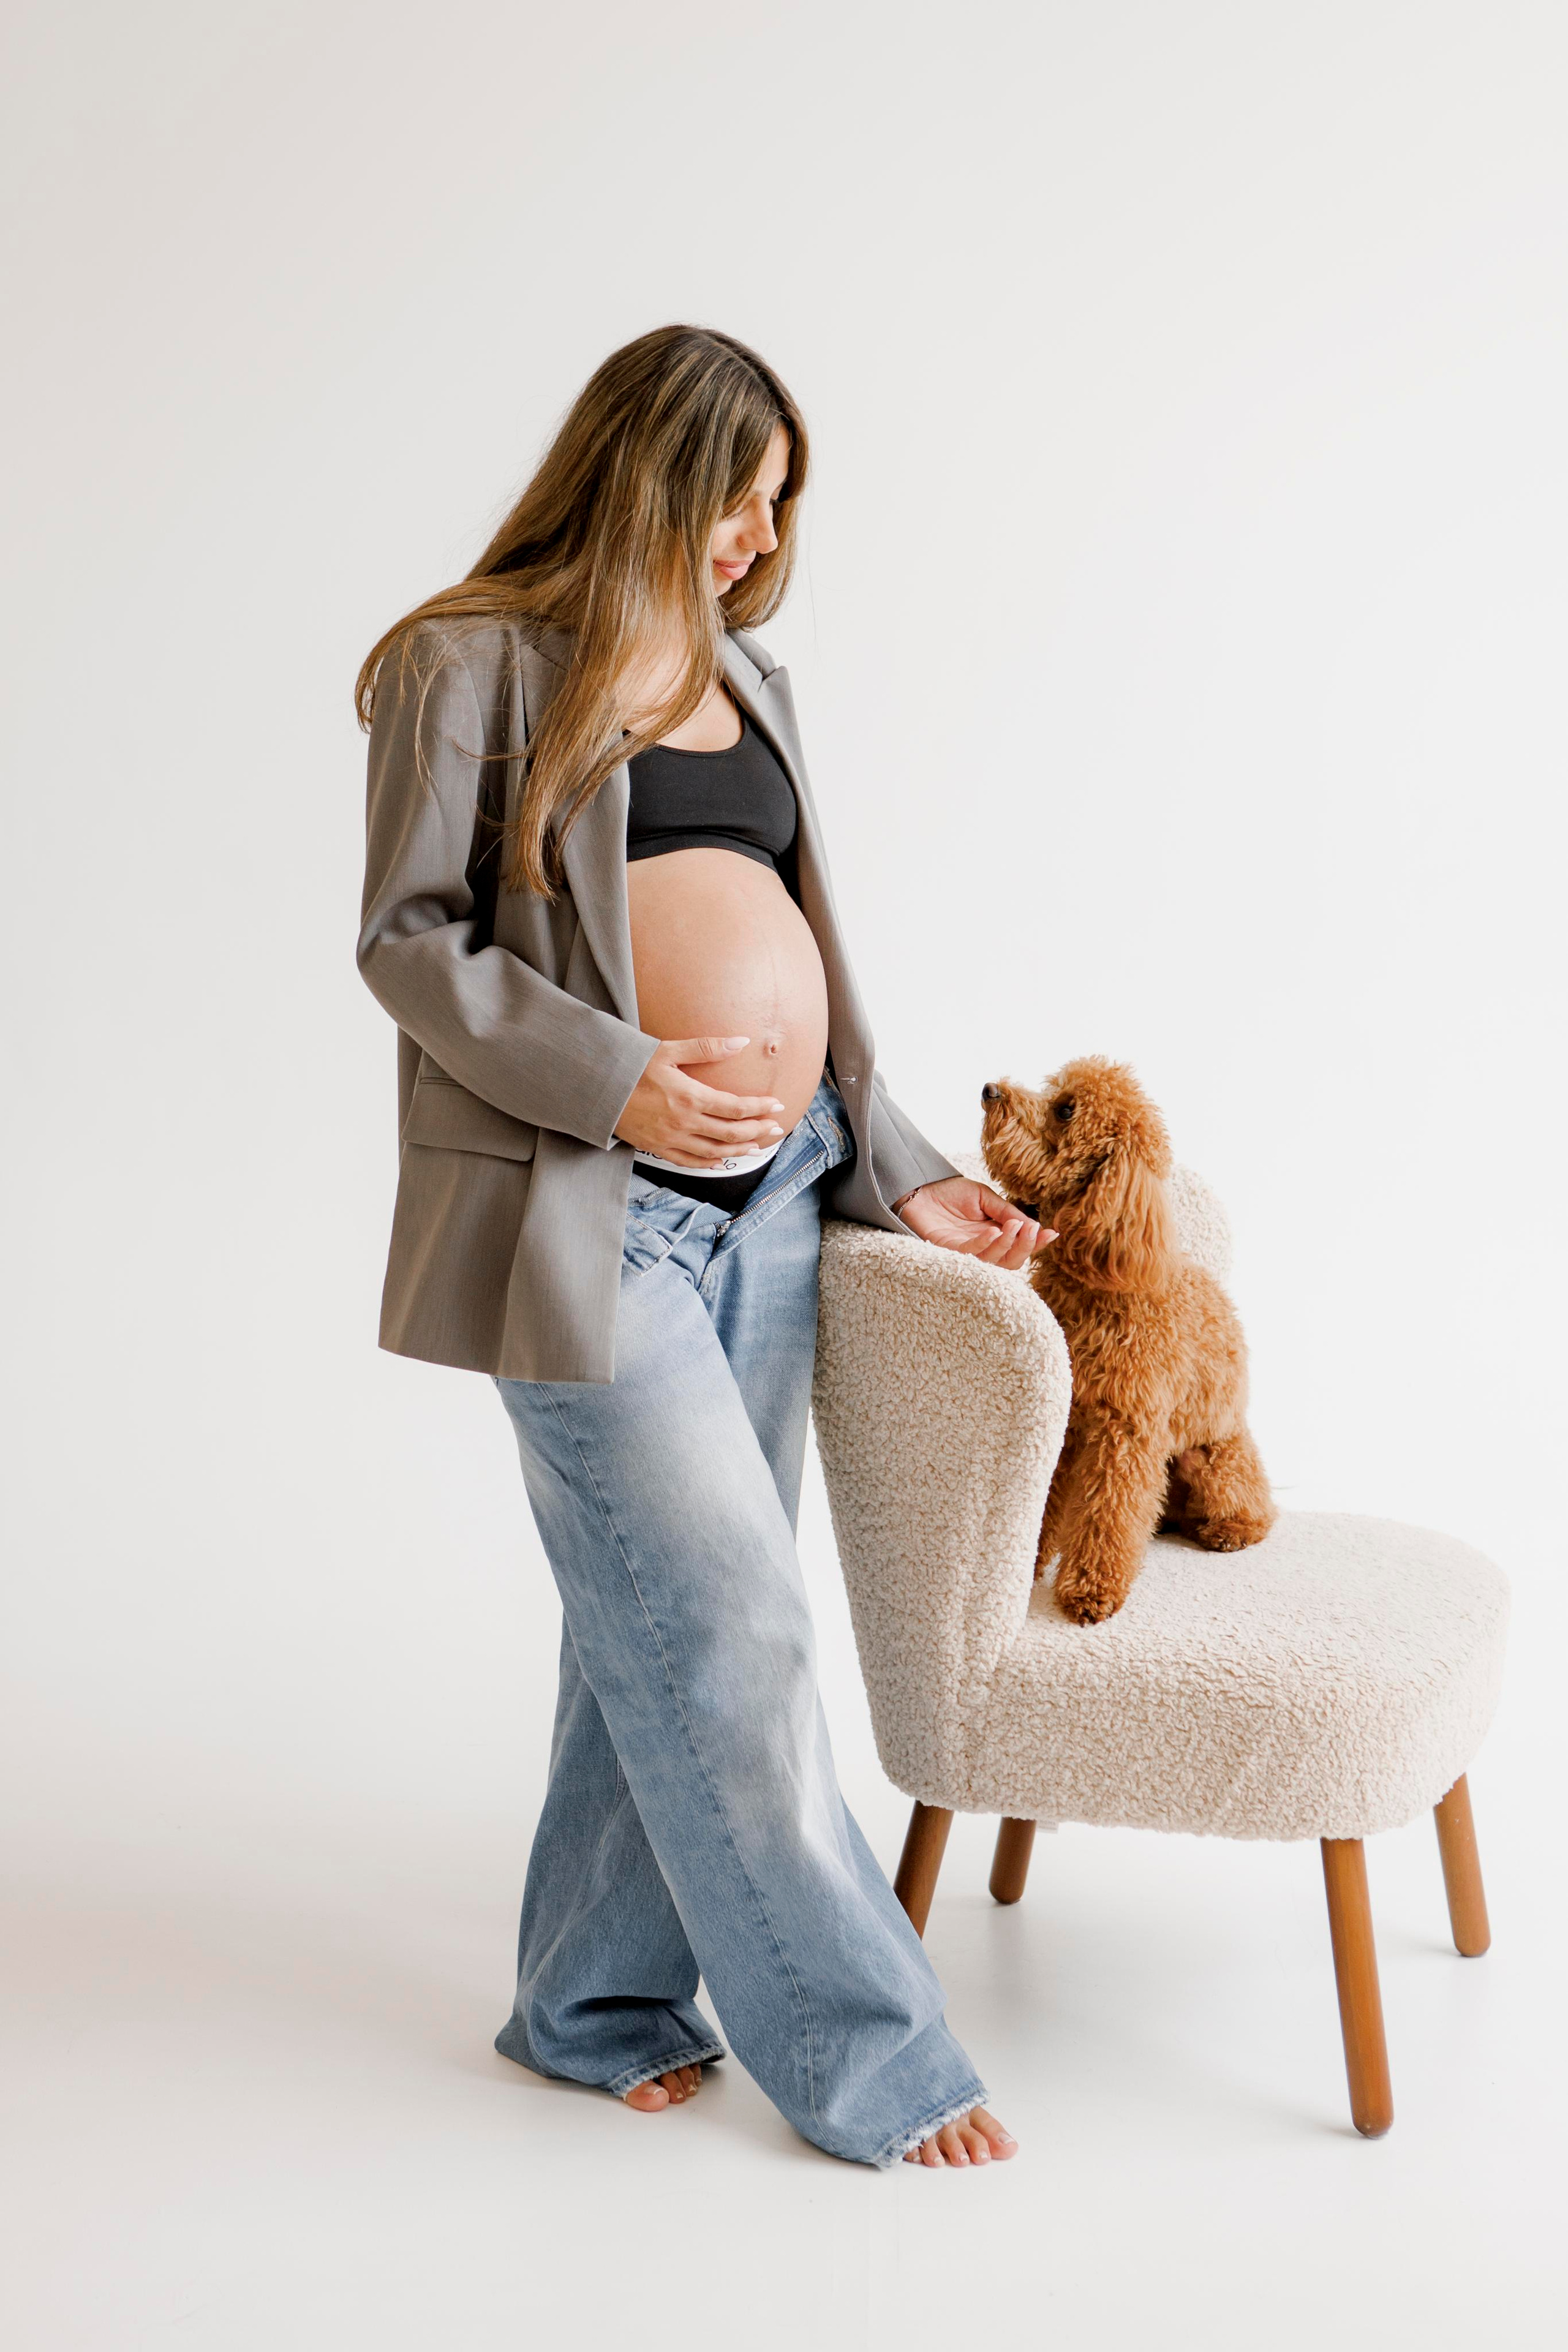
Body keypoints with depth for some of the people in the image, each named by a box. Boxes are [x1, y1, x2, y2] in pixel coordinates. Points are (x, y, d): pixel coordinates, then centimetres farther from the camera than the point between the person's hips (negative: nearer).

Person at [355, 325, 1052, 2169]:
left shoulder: (747, 681, 19)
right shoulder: (472, 664, -2)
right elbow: (408, 936, -6)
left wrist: (897, 1172, 14)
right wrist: (614, 1083, -17)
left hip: (770, 1194, 7)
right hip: (591, 1214, -7)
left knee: (663, 1624, 10)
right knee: (727, 1624, -5)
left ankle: (594, 2001, 26)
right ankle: (860, 2050, 7)